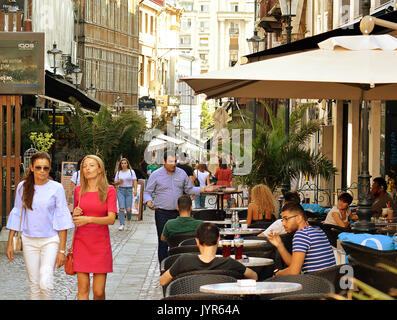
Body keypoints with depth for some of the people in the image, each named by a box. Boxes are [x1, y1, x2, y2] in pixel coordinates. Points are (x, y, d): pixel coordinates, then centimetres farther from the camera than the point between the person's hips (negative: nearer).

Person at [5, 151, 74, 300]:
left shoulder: (56, 188, -6)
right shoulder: (23, 186, 3)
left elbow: (62, 219, -5)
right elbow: (17, 215, 11)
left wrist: (62, 250, -8)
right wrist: (10, 242, 8)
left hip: (50, 240, -3)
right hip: (29, 241, 3)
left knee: (45, 283, -15)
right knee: (34, 284, 5)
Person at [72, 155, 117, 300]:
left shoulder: (109, 190, -1)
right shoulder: (78, 190, 7)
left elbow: (111, 219, -10)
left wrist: (89, 219, -22)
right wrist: (75, 214, -2)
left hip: (101, 244, -2)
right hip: (81, 243, 2)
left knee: (99, 292, -2)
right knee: (83, 290, -3)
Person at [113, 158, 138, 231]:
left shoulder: (131, 171, 4)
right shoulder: (118, 172, 10)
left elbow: (135, 181, -2)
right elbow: (115, 183, 16)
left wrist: (135, 190, -15)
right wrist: (119, 182, -7)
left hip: (129, 190, -1)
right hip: (120, 190, 1)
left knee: (128, 209, -4)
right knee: (121, 207, -12)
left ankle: (129, 219, 29)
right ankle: (122, 224, -11)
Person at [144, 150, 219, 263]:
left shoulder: (182, 173, 9)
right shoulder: (156, 175, 0)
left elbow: (189, 189, 17)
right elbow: (147, 192, 3)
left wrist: (204, 189, 4)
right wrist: (149, 202, -18)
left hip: (178, 213, 3)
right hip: (162, 213, -3)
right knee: (163, 242, -4)